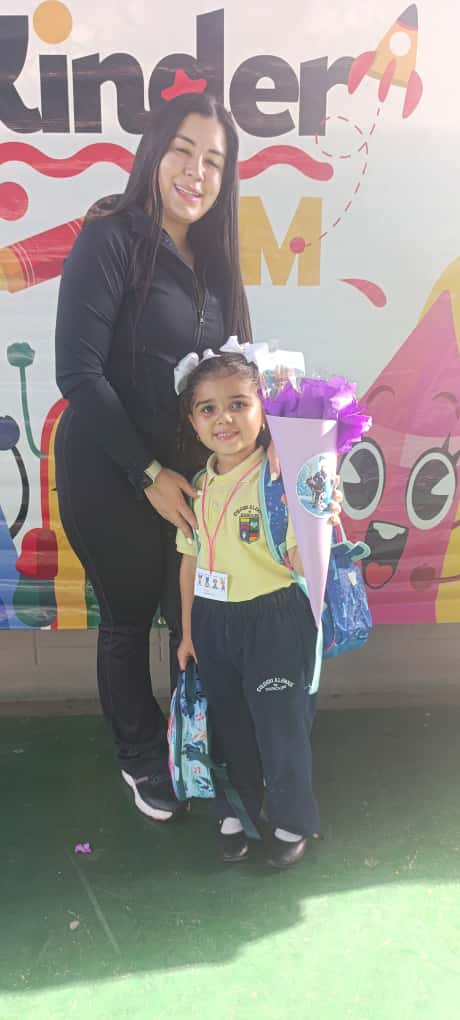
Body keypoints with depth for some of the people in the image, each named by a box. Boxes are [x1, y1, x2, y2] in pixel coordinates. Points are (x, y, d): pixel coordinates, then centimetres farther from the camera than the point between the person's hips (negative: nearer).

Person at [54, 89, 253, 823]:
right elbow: (78, 371, -17)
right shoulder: (111, 239, -11)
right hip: (111, 478, -5)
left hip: (187, 478, 6)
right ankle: (142, 759, 35)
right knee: (128, 619, 11)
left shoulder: (208, 258, 9)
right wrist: (148, 474, -17)